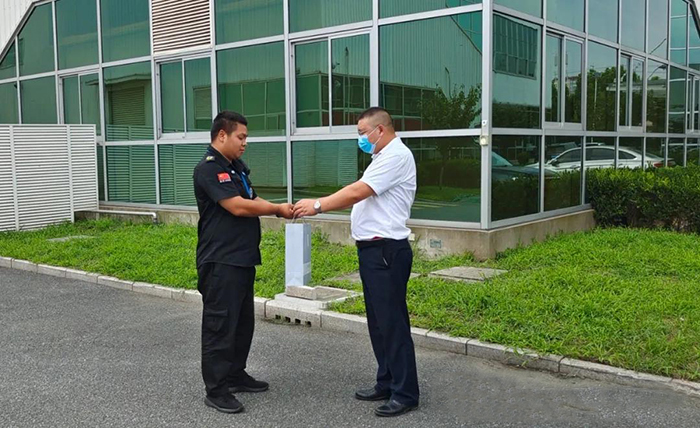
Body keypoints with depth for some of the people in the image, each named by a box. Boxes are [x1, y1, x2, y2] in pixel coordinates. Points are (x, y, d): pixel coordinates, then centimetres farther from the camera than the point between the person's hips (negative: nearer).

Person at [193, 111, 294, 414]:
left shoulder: (237, 167, 15)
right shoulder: (208, 169, -15)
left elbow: (253, 200, 17)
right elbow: (238, 207, -22)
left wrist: (280, 209, -3)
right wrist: (278, 209, -9)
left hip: (243, 259, 10)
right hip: (220, 262, -10)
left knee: (243, 321, 17)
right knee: (220, 325, -3)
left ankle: (235, 376, 30)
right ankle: (216, 390, 5)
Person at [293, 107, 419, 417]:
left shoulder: (396, 156, -13)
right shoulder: (383, 157, 20)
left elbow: (357, 192, -19)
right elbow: (358, 197, 18)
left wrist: (317, 205, -12)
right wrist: (321, 205, 8)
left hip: (386, 251, -10)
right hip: (373, 250, 11)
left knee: (393, 322, -5)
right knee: (378, 321, 15)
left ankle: (405, 394, 4)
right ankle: (387, 383, 26)